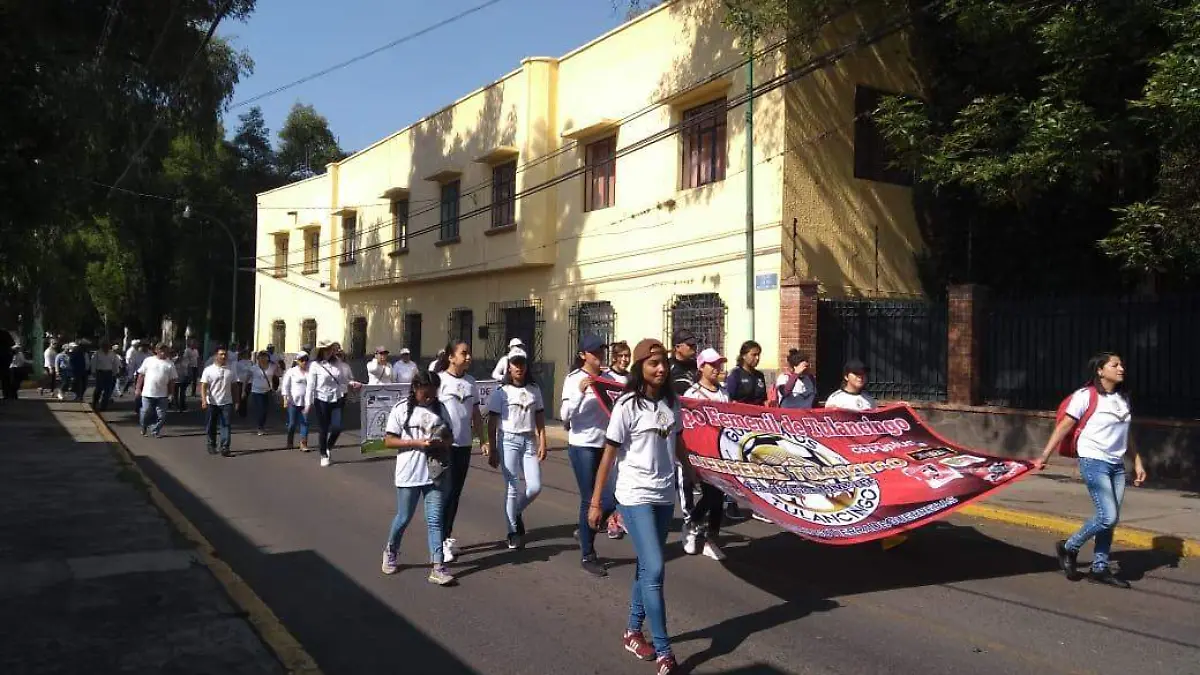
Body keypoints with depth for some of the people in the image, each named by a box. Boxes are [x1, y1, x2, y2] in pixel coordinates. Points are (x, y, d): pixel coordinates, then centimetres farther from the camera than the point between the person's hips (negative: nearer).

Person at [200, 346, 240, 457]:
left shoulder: (231, 370, 6)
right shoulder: (208, 370, -3)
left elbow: (235, 386, 11)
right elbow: (203, 386, -8)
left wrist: (236, 400, 8)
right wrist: (204, 400, -19)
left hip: (226, 403, 2)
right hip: (212, 403, -2)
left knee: (226, 425, -5)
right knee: (211, 426, 10)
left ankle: (225, 448, -5)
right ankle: (211, 445, 26)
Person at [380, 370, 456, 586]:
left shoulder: (439, 408, 8)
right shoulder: (401, 410, -4)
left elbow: (450, 437, 13)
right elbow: (389, 440, -6)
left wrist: (441, 442, -11)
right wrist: (416, 443, -18)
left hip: (436, 473, 3)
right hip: (409, 474, -3)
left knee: (435, 519, 1)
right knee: (404, 518, 10)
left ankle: (437, 566, -1)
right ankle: (391, 551, 36)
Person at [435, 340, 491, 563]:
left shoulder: (470, 382, 9)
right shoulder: (439, 380, -9)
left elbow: (476, 415, 15)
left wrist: (484, 441, 12)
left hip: (464, 445, 6)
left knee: (455, 492, 12)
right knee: (446, 491, -3)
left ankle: (447, 535, 24)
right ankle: (441, 540, 5)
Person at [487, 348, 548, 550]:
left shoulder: (534, 389, 8)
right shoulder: (501, 390, -3)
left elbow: (540, 418, 9)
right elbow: (492, 422, -4)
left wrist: (542, 443, 1)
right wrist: (492, 450, -7)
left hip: (529, 440, 4)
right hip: (508, 441, -4)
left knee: (535, 487, -2)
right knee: (513, 488, -3)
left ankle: (516, 512, 28)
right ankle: (513, 532, 11)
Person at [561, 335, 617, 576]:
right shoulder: (574, 379, -5)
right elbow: (565, 416, -11)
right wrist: (580, 392, -22)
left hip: (605, 445, 4)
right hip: (582, 446, -4)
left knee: (611, 498, 0)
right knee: (589, 500, 1)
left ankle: (586, 532, 27)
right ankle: (587, 557, 14)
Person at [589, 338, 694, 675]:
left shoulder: (672, 402, 2)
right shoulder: (628, 405, -13)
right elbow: (609, 455, -10)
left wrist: (691, 474, 25)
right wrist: (595, 502, -9)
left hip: (665, 496, 6)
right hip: (635, 497, -6)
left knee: (646, 567, 15)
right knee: (655, 570, -9)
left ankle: (633, 632, 30)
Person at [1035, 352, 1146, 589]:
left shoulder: (1124, 399, 11)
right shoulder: (1086, 396, -10)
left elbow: (1126, 434, 21)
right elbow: (1064, 428, -9)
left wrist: (1137, 462, 17)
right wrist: (1045, 456, -9)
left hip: (1117, 465, 7)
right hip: (1094, 462, -7)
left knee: (1111, 519, 6)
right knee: (1108, 517, -13)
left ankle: (1099, 569, 17)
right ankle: (1069, 547, 8)